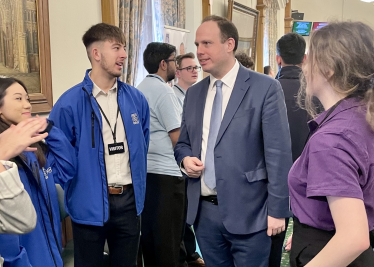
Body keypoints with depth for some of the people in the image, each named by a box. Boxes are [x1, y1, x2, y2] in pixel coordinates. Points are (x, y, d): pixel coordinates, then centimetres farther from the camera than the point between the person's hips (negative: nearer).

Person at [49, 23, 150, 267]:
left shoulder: (136, 99, 2)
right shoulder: (70, 103, -13)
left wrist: (138, 187, 13)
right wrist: (75, 192, -2)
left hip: (129, 200, 4)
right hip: (90, 204, -4)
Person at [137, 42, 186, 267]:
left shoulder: (140, 89, 12)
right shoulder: (164, 90, -14)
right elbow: (177, 138, -17)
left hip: (145, 169, 8)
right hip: (166, 172, -8)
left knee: (149, 230, 16)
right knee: (168, 236, 2)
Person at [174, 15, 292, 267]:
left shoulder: (265, 88, -8)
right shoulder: (194, 93, 10)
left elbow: (278, 153, -10)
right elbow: (183, 142, 18)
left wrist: (277, 209, -11)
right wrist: (185, 159, -4)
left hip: (247, 212, -5)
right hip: (204, 211, 5)